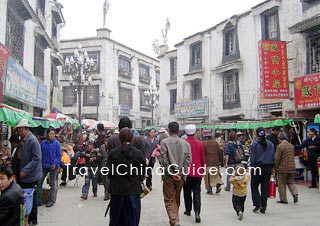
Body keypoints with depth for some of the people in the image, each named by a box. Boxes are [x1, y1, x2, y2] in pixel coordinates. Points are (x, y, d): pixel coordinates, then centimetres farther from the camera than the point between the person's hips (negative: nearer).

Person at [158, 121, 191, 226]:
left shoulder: (164, 142, -7)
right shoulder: (186, 144, 3)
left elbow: (163, 160, -13)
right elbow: (188, 160, -4)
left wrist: (172, 173, -10)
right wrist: (180, 173, -6)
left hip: (168, 175, -4)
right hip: (180, 176, 4)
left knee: (169, 200, 2)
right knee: (176, 199, 19)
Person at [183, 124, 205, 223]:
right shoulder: (200, 144, -4)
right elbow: (203, 159, 3)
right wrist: (203, 170, 18)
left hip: (186, 172, -1)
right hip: (198, 172, 1)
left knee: (187, 192, 15)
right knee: (197, 193, 4)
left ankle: (188, 210, 26)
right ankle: (197, 212, -8)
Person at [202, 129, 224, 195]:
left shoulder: (203, 143, -8)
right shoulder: (216, 143, 7)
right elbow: (219, 152, 11)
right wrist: (219, 161, 20)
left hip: (207, 163, -4)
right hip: (216, 163, 4)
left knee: (208, 177, 3)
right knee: (216, 175, 17)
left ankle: (209, 190, 3)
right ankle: (218, 185, -3)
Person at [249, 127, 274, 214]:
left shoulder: (254, 144, -8)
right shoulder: (270, 144, 5)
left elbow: (252, 157, -9)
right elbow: (273, 156, 8)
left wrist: (251, 167, -1)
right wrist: (271, 167, 15)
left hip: (258, 167, -4)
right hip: (268, 168, 4)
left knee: (254, 186, 10)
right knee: (265, 187, 9)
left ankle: (257, 204, 0)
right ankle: (263, 207, 13)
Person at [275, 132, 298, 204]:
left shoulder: (280, 146, -14)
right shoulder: (291, 146, 7)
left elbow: (277, 158, -14)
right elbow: (293, 156, 14)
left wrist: (275, 167, -1)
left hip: (282, 168, -6)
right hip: (292, 167, 6)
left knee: (282, 184, 5)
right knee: (291, 182, 19)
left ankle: (283, 199, 11)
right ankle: (295, 194, 0)